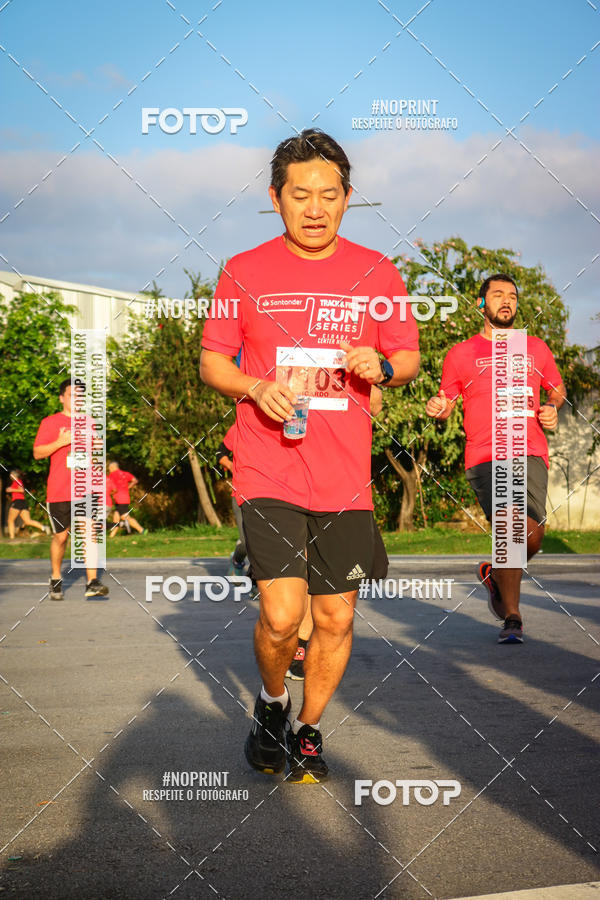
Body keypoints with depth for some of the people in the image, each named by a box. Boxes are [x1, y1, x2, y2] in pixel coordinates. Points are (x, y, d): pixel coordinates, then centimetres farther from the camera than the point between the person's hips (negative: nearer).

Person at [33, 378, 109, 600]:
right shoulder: (50, 422, 3)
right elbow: (37, 453, -1)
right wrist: (61, 442, -14)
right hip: (59, 491, -2)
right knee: (60, 536, 4)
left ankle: (92, 582, -10)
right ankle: (56, 581, 22)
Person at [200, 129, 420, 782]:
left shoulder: (376, 273, 6)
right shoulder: (244, 272, 2)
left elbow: (409, 356, 14)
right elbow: (211, 361, 8)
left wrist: (382, 365, -10)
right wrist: (256, 387, -13)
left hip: (344, 477, 2)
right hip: (268, 473, -2)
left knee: (335, 619, 8)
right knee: (282, 615, -13)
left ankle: (308, 730, 31)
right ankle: (270, 704, 18)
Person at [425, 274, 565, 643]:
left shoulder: (536, 348, 19)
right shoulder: (462, 353, 13)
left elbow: (558, 389, 30)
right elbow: (446, 403, 16)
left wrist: (553, 409, 8)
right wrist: (438, 409, -8)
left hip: (531, 453, 2)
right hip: (485, 457, -2)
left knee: (533, 535, -11)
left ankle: (496, 574, 23)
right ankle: (512, 619, -5)